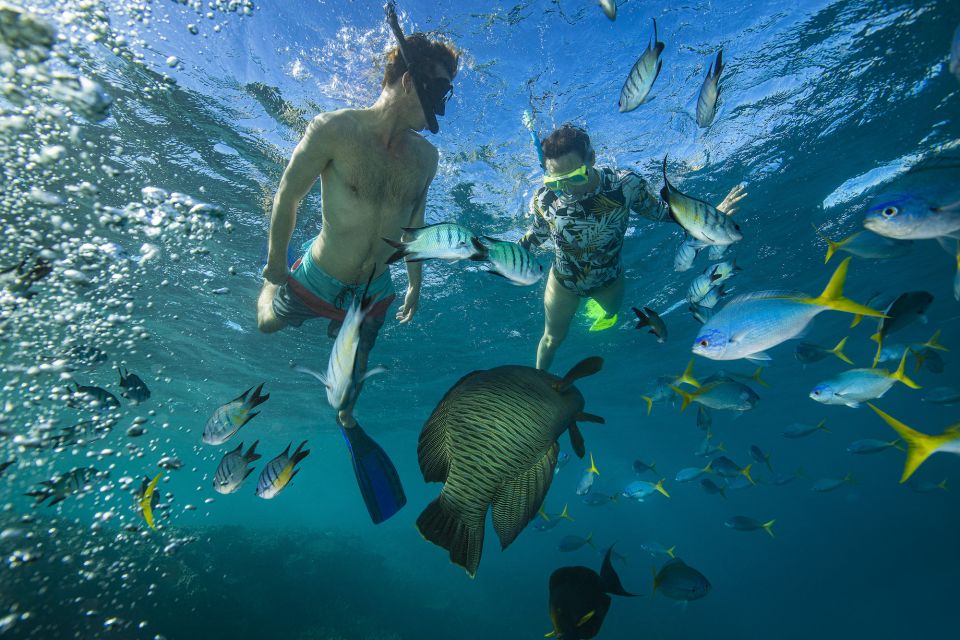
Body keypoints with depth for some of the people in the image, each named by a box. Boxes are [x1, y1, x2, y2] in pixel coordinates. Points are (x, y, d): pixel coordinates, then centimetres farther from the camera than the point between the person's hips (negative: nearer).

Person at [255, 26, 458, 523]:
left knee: (353, 369, 20)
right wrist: (275, 264, -2)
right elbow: (288, 196, -11)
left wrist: (415, 282, 12)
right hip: (317, 277, -3)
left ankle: (347, 421, 52)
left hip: (374, 292, 3)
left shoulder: (425, 156, -6)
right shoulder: (335, 129, -22)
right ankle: (270, 290, 62)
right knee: (267, 323, 26)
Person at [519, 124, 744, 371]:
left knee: (612, 309, 37)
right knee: (553, 338, 19)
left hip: (609, 279, 2)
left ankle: (605, 309, 77)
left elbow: (657, 211, -10)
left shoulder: (625, 184, -31)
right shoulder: (544, 198, -31)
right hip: (563, 283, -1)